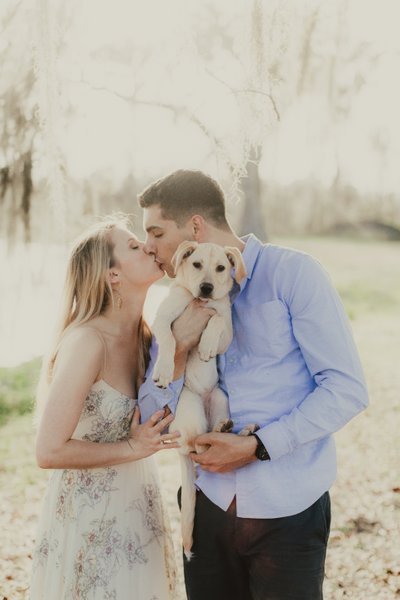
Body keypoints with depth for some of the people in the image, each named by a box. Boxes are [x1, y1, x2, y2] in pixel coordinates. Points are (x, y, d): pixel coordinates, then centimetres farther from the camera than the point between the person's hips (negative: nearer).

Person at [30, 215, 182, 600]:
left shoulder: (144, 337, 0)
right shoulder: (87, 341, -23)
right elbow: (49, 451, -24)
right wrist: (132, 448, -17)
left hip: (137, 510, 7)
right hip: (90, 522, -7)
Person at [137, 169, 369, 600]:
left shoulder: (292, 274, -9)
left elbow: (347, 389, -13)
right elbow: (149, 418, 4)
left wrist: (258, 447, -18)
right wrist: (175, 350, -14)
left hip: (287, 511, -4)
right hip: (210, 504, 5)